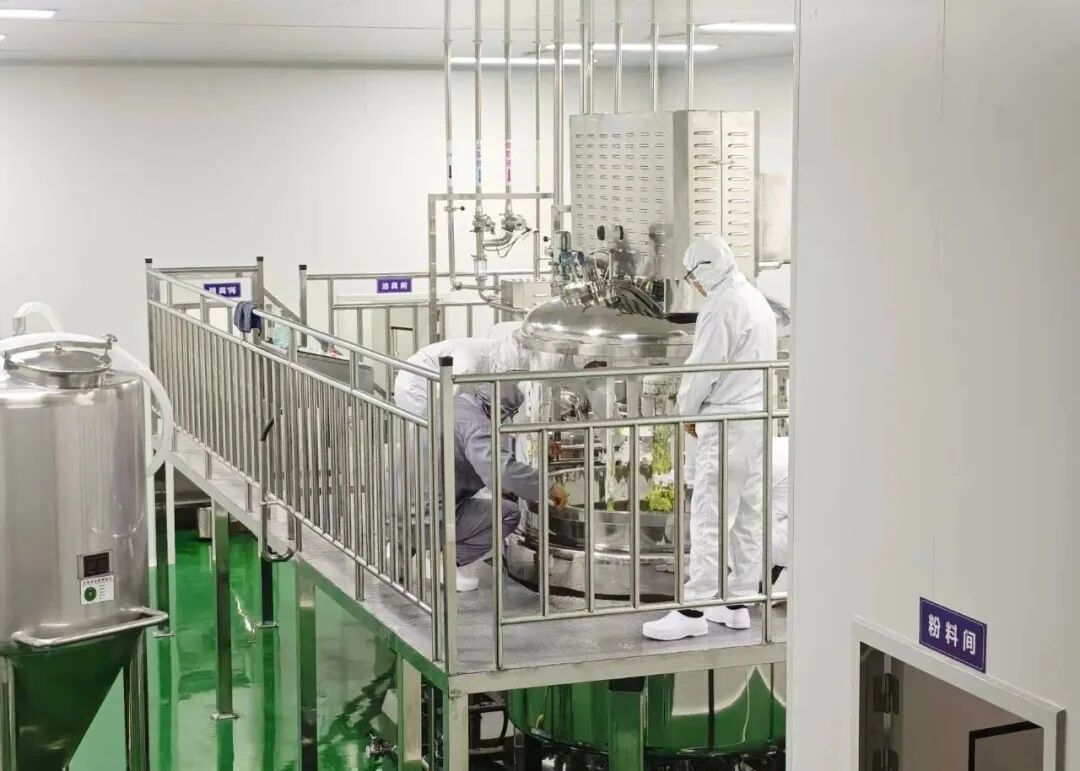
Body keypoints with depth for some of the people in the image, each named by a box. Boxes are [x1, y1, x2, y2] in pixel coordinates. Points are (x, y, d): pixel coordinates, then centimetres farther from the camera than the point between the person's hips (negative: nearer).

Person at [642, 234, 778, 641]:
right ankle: (739, 602, 16)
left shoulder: (720, 306, -14)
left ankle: (694, 610, -8)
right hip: (758, 416, 10)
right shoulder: (758, 300, 16)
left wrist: (686, 410, 1)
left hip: (727, 422, -10)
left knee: (709, 517, -9)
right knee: (747, 516, 11)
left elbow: (702, 367, -16)